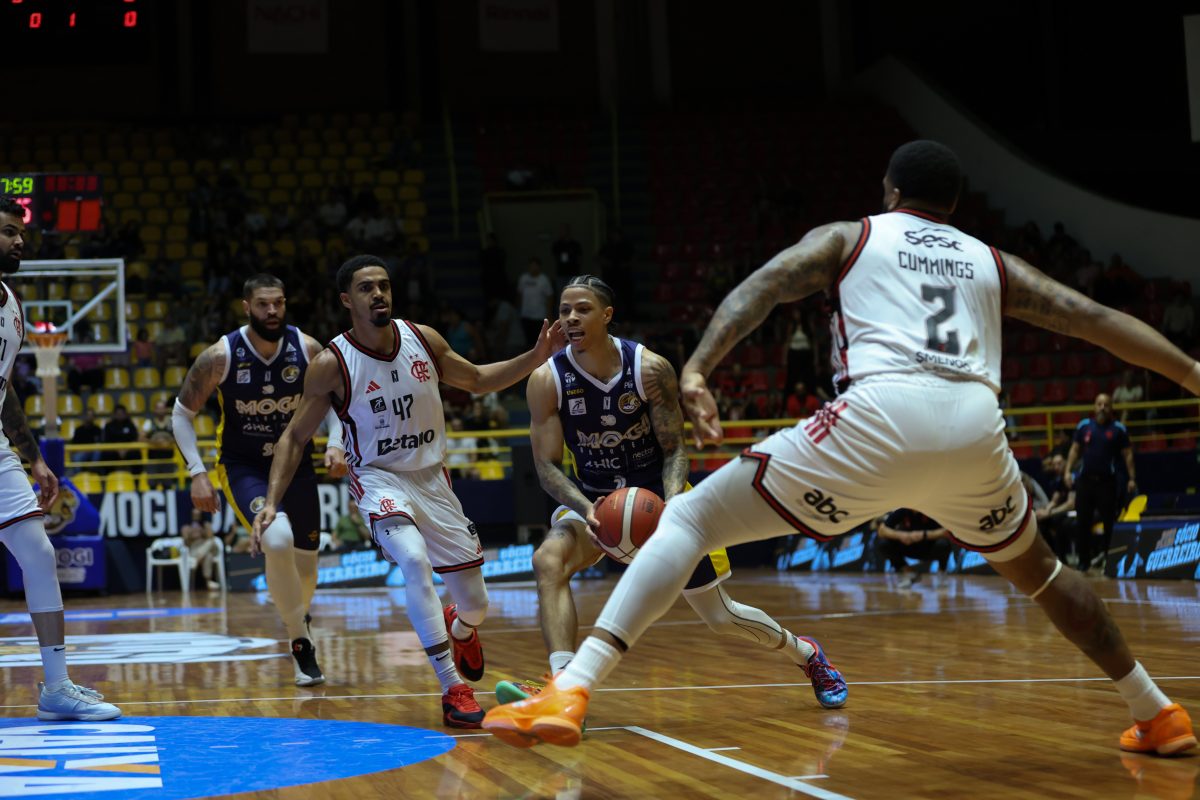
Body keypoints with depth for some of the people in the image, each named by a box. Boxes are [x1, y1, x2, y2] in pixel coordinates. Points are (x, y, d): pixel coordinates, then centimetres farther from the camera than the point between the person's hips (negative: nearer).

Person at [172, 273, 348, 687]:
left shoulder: (308, 349, -12)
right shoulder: (220, 356, -18)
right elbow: (182, 413, -6)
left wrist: (335, 443, -12)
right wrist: (197, 473, -14)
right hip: (242, 466, -3)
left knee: (305, 564, 10)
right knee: (279, 540, -30)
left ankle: (297, 617, 47)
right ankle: (301, 642, -12)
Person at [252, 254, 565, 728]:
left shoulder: (424, 340, -7)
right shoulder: (332, 364, -16)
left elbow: (477, 381, 10)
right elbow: (296, 436, -7)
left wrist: (536, 357, -3)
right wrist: (271, 502, -16)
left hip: (431, 477, 4)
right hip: (379, 479, -4)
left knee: (475, 605, 6)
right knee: (415, 560, -35)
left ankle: (460, 628, 48)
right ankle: (453, 689, -28)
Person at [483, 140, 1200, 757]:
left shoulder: (850, 237, 23)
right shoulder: (991, 262, 30)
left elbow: (758, 289, 5)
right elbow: (1096, 319, 26)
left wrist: (697, 371, -7)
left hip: (879, 418, -4)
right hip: (975, 427, 4)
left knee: (689, 520, 2)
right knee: (1037, 570, 33)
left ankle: (570, 694, -15)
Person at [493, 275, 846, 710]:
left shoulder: (651, 369, -18)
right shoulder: (547, 380, -16)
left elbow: (674, 449, -11)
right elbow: (547, 465, -14)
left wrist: (672, 503, -30)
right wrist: (587, 511, -33)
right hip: (593, 499, 1)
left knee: (721, 616, 6)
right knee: (549, 560, -32)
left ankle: (807, 654, 34)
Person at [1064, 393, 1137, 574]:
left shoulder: (1118, 429, 1)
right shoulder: (1084, 426, 7)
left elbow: (1128, 454, 2)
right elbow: (1075, 450, 11)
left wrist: (1132, 478, -4)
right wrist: (1068, 471, 0)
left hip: (1107, 481, -2)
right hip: (1085, 480, 2)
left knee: (1109, 522, 0)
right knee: (1082, 522, 3)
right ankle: (1084, 561, 10)